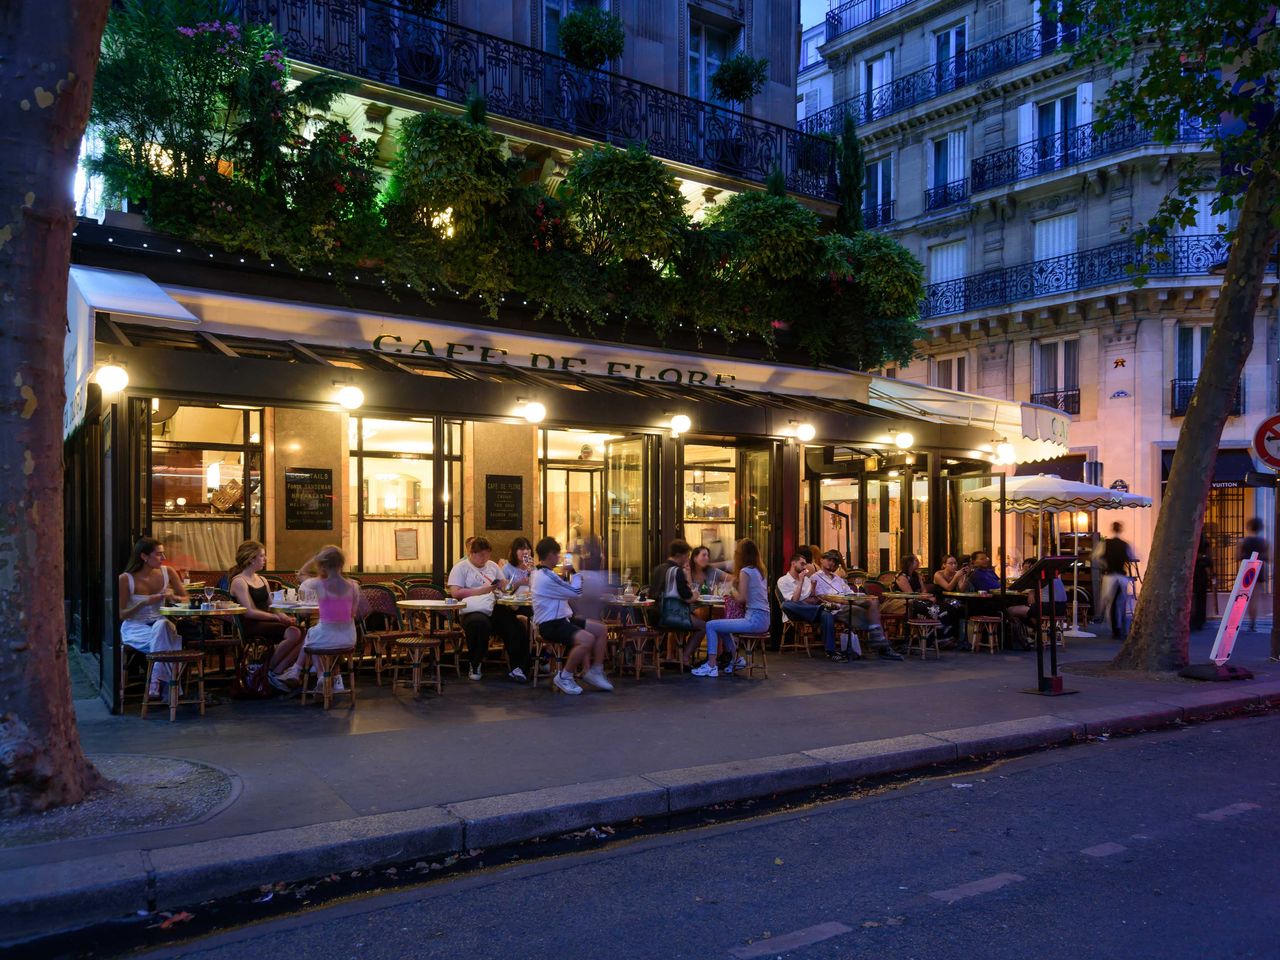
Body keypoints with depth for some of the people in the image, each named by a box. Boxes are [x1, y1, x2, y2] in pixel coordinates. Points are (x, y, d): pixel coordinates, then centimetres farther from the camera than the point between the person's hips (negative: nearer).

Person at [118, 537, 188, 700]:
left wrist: (173, 598, -15)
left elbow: (186, 598, 8)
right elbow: (121, 615, -6)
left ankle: (156, 685, -31)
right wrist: (144, 603, -22)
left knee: (162, 626, -35)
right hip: (134, 628, -3)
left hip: (160, 624, 3)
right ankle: (164, 683, -24)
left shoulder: (166, 572, 0)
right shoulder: (126, 579, -10)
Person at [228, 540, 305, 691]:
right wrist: (277, 617, -19)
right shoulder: (239, 581, -4)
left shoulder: (262, 580, 21)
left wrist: (285, 616, -3)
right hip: (250, 627, -7)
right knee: (293, 634, -27)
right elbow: (249, 612, -15)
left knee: (299, 632, -21)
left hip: (267, 622, 7)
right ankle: (271, 671, -9)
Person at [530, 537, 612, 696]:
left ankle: (595, 671, 13)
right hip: (550, 625, -11)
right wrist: (573, 572, 0)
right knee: (587, 639, -32)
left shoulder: (539, 572, 14)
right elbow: (576, 592, -14)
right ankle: (564, 677, -14)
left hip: (560, 619, 11)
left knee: (601, 629, 6)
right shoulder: (547, 577, -21)